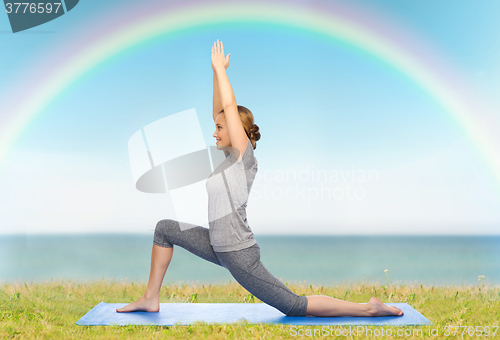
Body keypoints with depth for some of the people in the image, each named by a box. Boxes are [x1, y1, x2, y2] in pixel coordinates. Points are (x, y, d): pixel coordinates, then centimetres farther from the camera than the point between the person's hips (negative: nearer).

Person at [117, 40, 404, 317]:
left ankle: (368, 308, 9)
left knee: (295, 307, -3)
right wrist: (216, 72, 9)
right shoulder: (232, 156, 7)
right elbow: (220, 111, 11)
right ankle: (151, 299, 17)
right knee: (165, 229, 11)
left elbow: (231, 106, -18)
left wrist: (219, 67, -8)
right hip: (219, 247, 9)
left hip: (239, 254, -9)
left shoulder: (245, 156, -14)